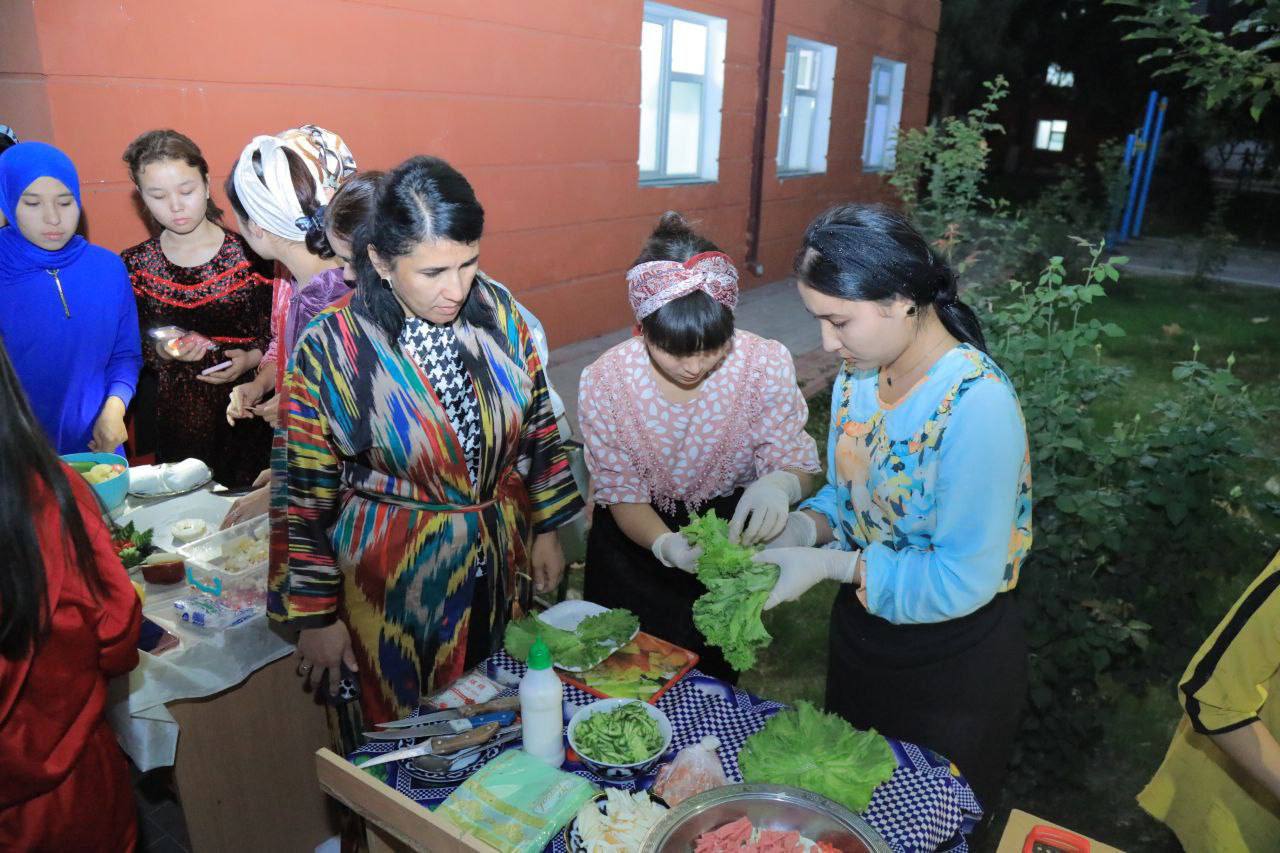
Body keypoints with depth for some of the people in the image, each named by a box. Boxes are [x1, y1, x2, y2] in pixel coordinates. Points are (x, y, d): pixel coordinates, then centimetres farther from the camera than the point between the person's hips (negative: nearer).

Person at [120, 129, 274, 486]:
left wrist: (251, 358, -17)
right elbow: (131, 349, 6)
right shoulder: (134, 265, 2)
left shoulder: (248, 252, -6)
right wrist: (163, 352, -14)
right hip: (175, 420, 2)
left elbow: (276, 329, 0)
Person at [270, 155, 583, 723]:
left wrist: (547, 529, 8)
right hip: (396, 583, -3)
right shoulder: (329, 349, -18)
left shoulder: (498, 312, -8)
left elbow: (537, 426, 4)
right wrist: (317, 614, -4)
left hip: (505, 562, 4)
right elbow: (306, 495, -10)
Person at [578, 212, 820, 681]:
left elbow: (796, 463, -17)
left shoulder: (766, 364, -25)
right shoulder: (604, 382, -24)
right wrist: (663, 544, -39)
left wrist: (778, 484, -42)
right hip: (637, 536, 0)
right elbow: (621, 493, -17)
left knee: (717, 673, 22)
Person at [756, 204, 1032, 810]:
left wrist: (832, 564, -27)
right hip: (859, 632, 6)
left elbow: (963, 582, -27)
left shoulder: (977, 403, -29)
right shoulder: (859, 374, -6)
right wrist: (804, 526, -14)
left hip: (952, 662, -6)